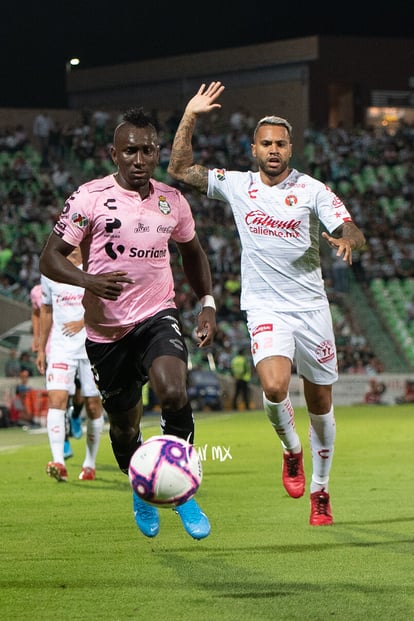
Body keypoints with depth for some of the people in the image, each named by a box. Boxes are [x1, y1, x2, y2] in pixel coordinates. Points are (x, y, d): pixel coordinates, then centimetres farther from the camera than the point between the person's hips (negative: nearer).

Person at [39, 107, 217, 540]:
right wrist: (89, 281, -26)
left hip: (158, 316, 1)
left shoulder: (172, 201, 5)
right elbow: (50, 258, -7)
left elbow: (192, 252, 24)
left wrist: (207, 303, 12)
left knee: (174, 394, -26)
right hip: (107, 328, -1)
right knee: (123, 424, 10)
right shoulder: (90, 198, -8)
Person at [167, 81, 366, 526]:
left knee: (320, 403, 6)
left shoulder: (311, 190, -2)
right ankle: (291, 451, 5)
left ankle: (320, 489, 24)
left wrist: (346, 240, -32)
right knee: (274, 386, -25)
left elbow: (353, 232, -9)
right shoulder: (237, 186, 4)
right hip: (266, 310, 0)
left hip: (312, 308, 0)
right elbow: (179, 169, 6)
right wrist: (190, 117, -2)